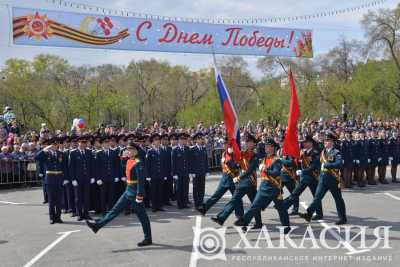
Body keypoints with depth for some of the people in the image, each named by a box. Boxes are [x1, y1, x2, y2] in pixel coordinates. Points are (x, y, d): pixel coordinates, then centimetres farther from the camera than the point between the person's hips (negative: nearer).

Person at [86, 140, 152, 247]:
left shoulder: (138, 163, -18)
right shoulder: (129, 161, 9)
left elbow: (141, 181, -21)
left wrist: (139, 196, -22)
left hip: (135, 193, -9)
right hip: (128, 192, 9)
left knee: (142, 216, 3)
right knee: (115, 209, 10)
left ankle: (148, 239, 14)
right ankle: (97, 225, 14)